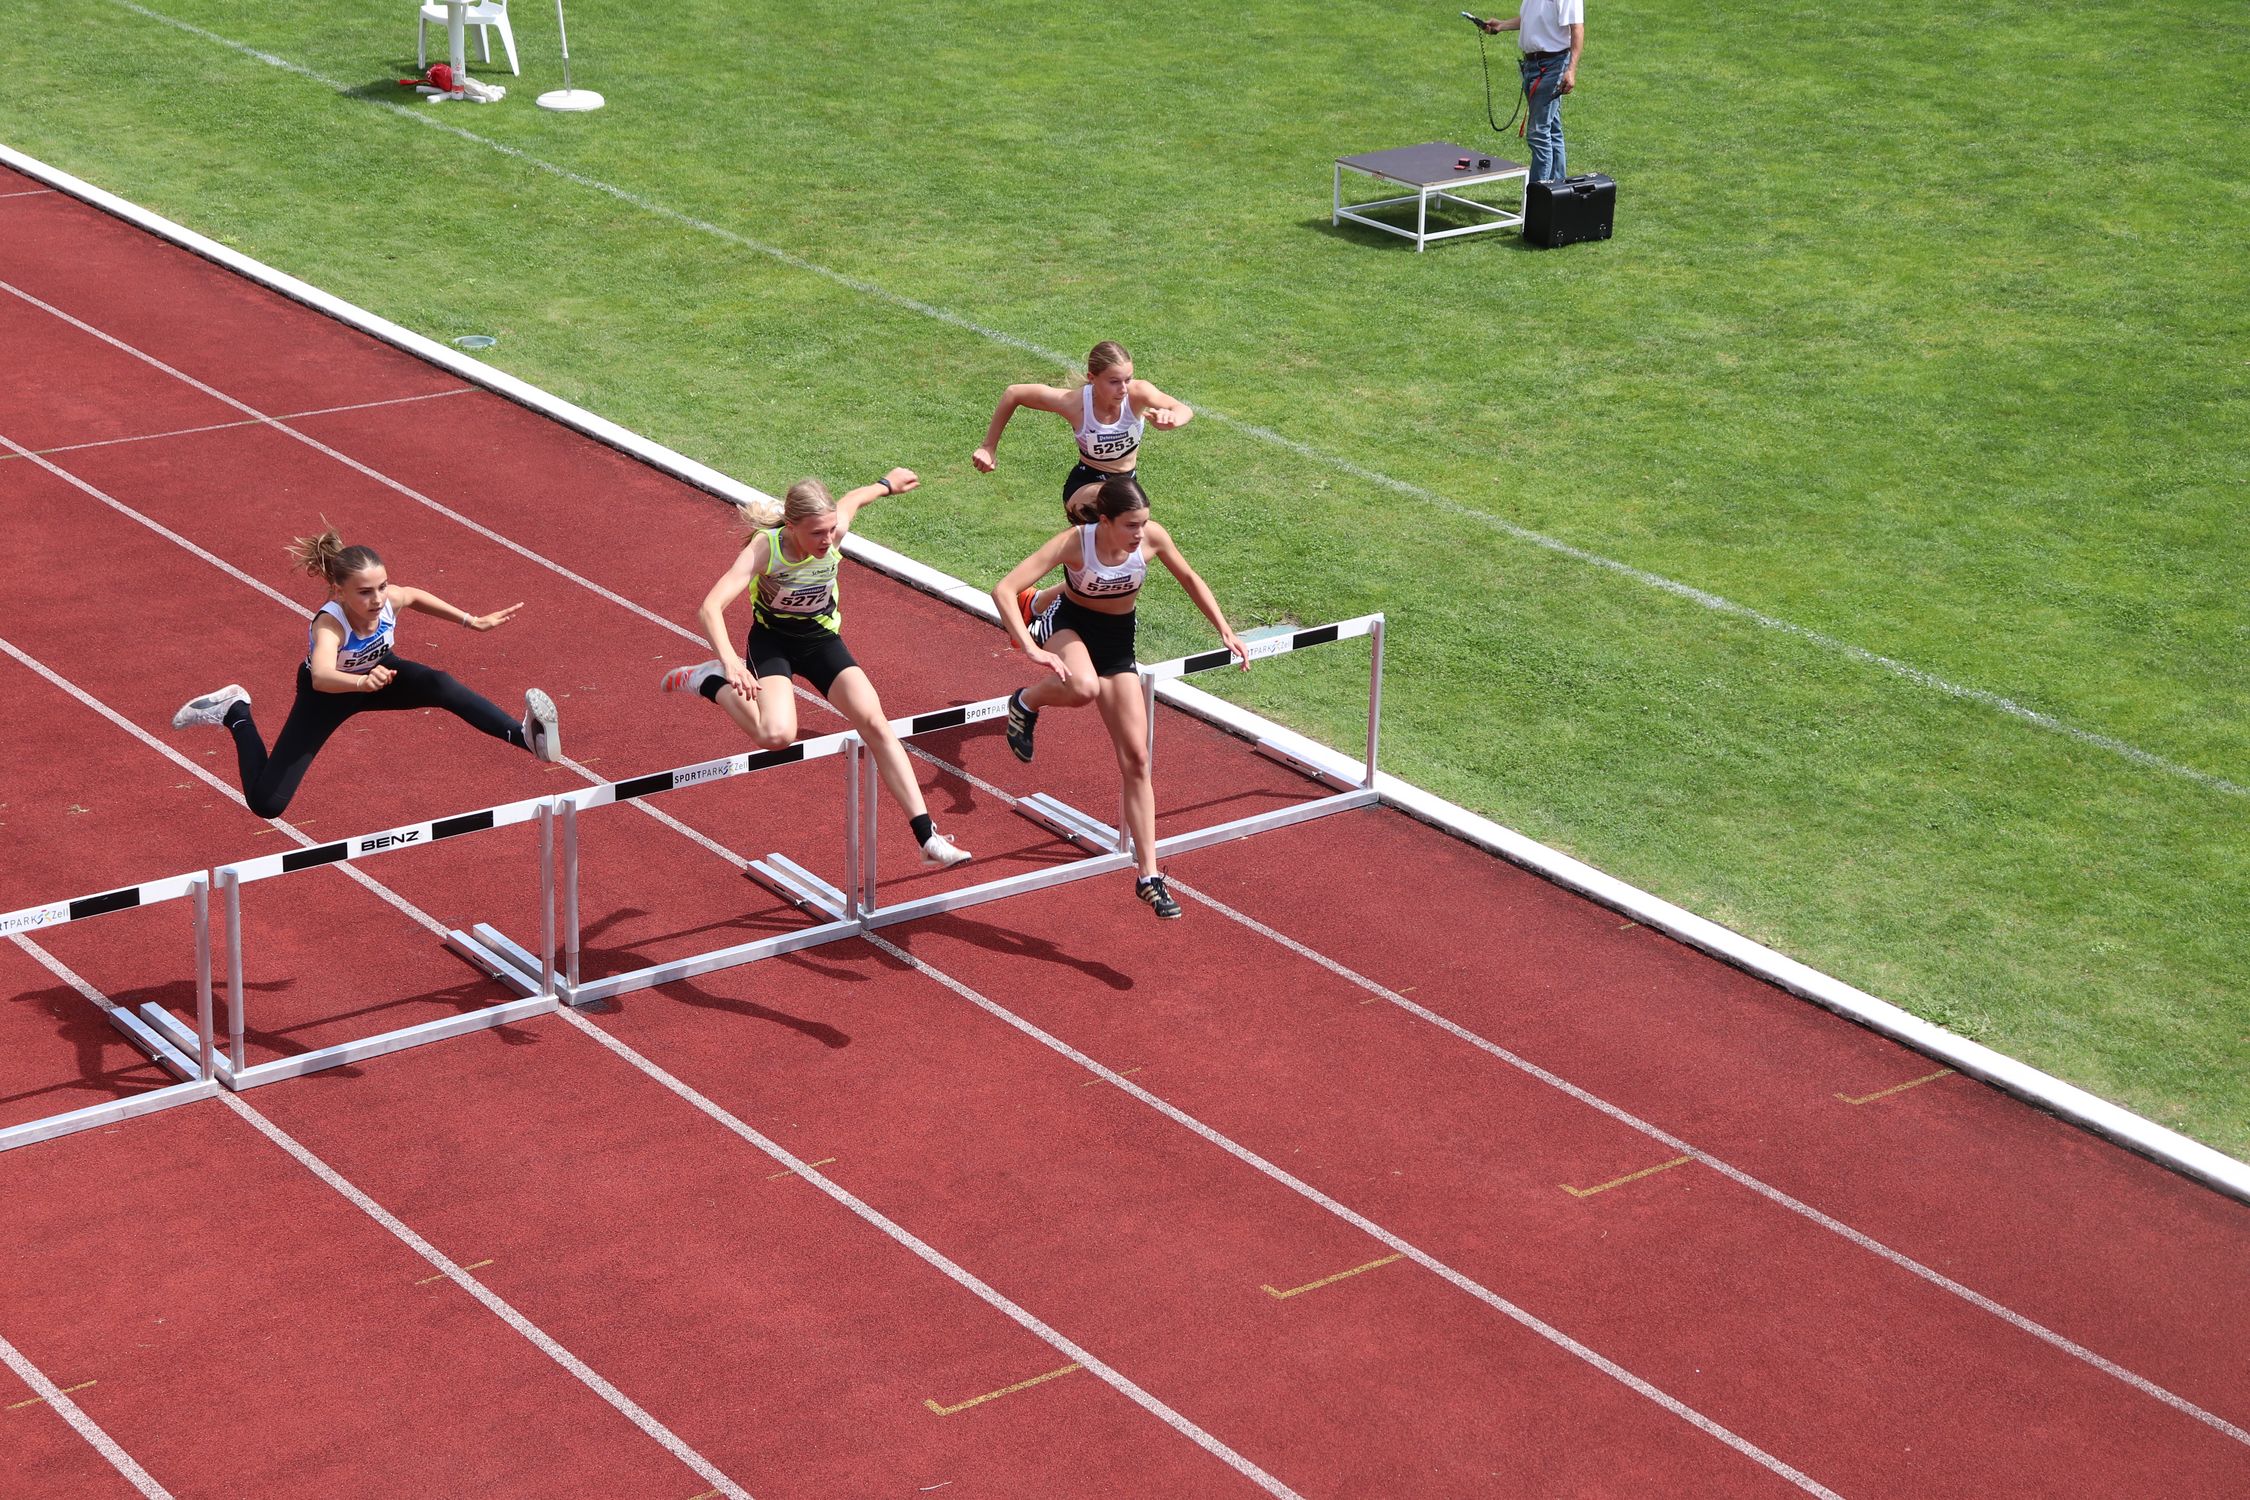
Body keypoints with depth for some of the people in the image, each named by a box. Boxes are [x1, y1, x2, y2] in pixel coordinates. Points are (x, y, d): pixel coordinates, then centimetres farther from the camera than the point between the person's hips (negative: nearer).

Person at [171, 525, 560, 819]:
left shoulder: (389, 599, -30)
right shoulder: (329, 623, -44)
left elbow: (415, 595, -3)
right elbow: (321, 677, -64)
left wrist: (472, 621, -1)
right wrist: (362, 682, -83)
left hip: (377, 673, 3)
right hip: (330, 690, -3)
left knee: (440, 686, -31)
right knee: (266, 804, -4)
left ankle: (526, 735, -27)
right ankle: (236, 714, 20)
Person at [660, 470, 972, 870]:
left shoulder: (836, 528, -21)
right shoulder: (765, 548, -31)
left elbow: (854, 498, 5)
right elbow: (710, 607, -42)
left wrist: (887, 484, 27)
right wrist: (731, 662, -59)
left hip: (821, 639, 3)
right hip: (772, 639, -3)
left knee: (874, 722, -14)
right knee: (776, 735, -29)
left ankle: (927, 838, -12)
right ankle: (710, 682, 2)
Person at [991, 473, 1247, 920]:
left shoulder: (1152, 537, -19)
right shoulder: (1074, 543, -29)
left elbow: (1189, 579, 3)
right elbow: (1004, 589, -33)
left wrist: (1226, 631, 1)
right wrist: (1031, 649, -45)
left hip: (1118, 640, 3)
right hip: (1071, 627, -3)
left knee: (1136, 760, -1)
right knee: (1083, 688, -42)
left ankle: (1148, 876, 5)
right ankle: (1025, 702, -5)